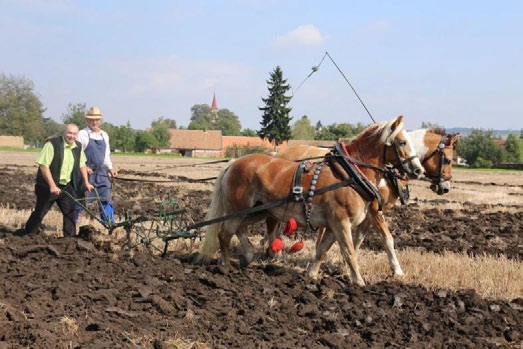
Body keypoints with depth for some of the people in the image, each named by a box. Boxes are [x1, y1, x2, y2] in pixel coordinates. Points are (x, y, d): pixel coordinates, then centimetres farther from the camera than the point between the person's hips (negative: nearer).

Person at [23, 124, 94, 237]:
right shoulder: (52, 144, -17)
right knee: (39, 213, 4)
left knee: (70, 212, 2)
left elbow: (82, 165, 18)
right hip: (48, 186, -5)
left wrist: (86, 182, 11)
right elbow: (43, 165, -21)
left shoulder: (78, 147, 3)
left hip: (67, 186, 5)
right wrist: (52, 185, -23)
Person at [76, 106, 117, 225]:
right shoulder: (82, 134, -3)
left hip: (101, 173, 5)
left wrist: (110, 168, 7)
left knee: (106, 199, 2)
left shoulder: (104, 135, 15)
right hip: (86, 172, -5)